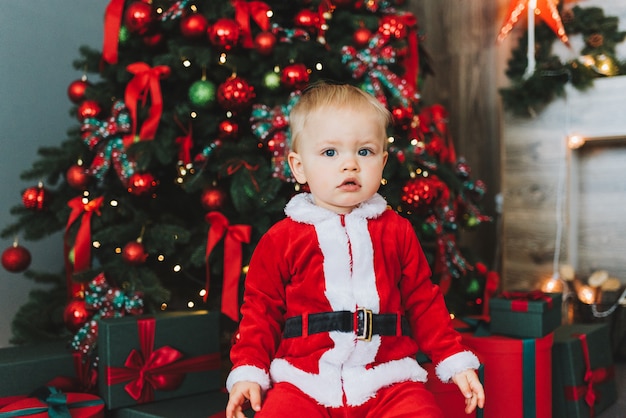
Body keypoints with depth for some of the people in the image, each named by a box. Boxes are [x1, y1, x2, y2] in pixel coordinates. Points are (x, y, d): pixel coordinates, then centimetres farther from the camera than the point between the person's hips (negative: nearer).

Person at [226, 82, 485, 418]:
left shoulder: (397, 231, 9)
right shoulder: (282, 238, 4)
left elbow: (424, 302, 15)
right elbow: (260, 310, 9)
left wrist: (456, 363, 11)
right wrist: (248, 372, -1)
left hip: (387, 380, 2)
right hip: (303, 382, -1)